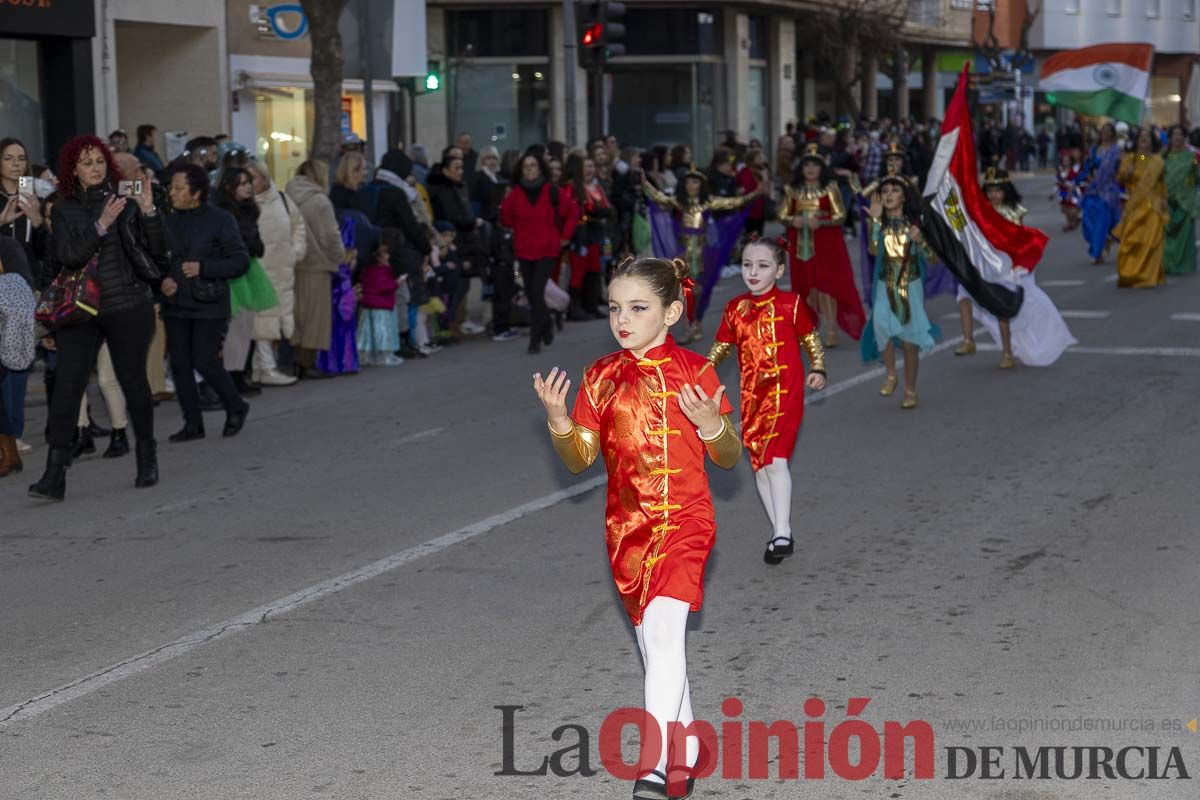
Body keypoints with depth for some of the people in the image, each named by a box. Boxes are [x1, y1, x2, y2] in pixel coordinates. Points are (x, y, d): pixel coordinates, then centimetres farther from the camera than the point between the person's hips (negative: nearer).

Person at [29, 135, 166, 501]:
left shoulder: (125, 199, 2)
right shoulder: (65, 209, 5)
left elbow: (157, 249, -3)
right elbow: (69, 256, -9)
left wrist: (148, 211, -18)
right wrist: (101, 225, -21)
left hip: (127, 306, -1)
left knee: (133, 380, 7)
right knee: (67, 385, -8)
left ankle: (147, 458, 26)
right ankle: (54, 475, -11)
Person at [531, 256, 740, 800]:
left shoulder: (693, 371, -6)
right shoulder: (600, 377, 3)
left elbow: (729, 457, -1)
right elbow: (580, 459, 3)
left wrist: (710, 424, -21)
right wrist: (558, 418, -15)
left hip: (684, 519, -4)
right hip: (626, 526, 5)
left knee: (663, 630, -20)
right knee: (652, 640, 12)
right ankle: (686, 750, 28)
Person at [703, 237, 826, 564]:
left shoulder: (790, 304, -3)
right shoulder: (735, 308, 7)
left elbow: (811, 339, 7)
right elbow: (722, 345, 15)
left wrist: (817, 370, -3)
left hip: (785, 393, -5)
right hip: (752, 396, 5)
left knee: (775, 460, -17)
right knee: (759, 465, 7)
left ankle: (782, 534, -14)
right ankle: (778, 533, 18)